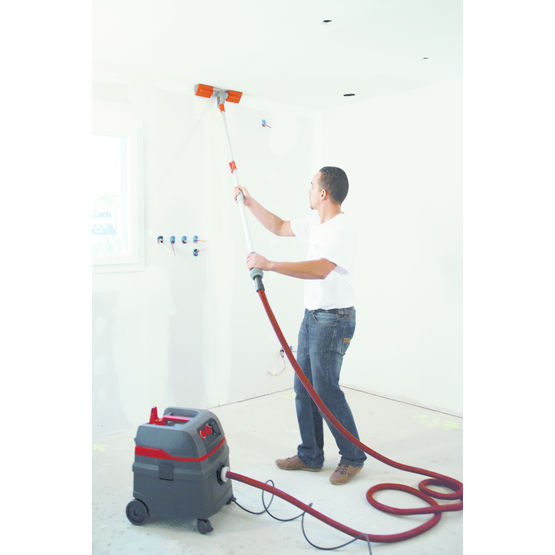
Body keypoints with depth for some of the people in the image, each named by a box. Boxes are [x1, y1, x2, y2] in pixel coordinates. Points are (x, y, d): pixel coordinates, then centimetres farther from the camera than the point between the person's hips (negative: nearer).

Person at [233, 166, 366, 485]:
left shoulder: (341, 229, -20)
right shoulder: (315, 222, 11)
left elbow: (319, 269, -34)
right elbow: (280, 227, 25)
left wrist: (269, 264, -34)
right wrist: (250, 202, 23)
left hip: (334, 320, -10)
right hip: (312, 316, 10)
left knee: (326, 390, -5)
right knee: (304, 388, 13)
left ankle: (353, 458, 15)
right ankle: (311, 456, 26)